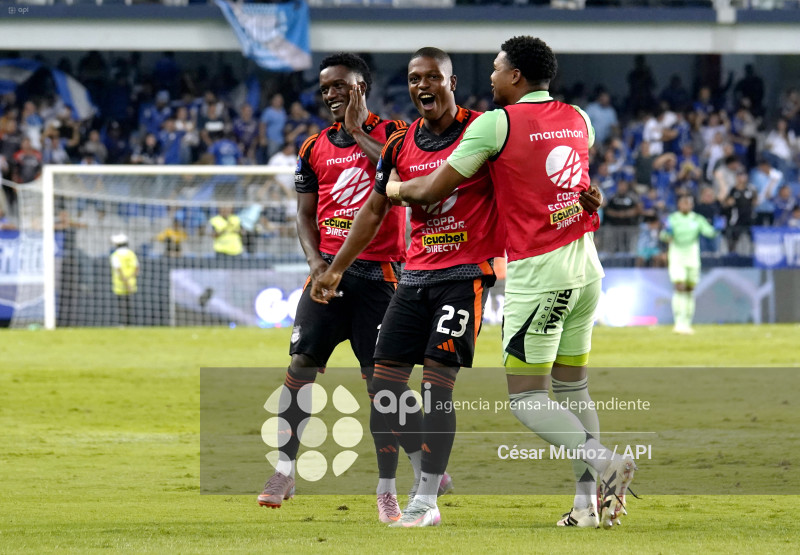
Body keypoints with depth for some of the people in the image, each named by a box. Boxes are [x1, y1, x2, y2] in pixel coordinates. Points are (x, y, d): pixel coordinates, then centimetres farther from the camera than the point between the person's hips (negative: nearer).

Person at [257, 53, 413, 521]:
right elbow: (306, 215, 14)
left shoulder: (393, 133, 2)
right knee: (301, 363, -8)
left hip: (378, 272, -3)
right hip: (329, 268, 3)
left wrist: (358, 132, -12)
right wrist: (316, 263, -3)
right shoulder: (315, 147, 13)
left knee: (381, 376, -2)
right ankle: (285, 471, -5)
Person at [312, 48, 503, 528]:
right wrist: (335, 269, 19)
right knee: (386, 379, 2)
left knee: (437, 379, -12)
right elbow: (374, 211, 18)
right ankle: (430, 468, 17)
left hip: (466, 272, -6)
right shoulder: (401, 145, 10)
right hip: (416, 273, 6)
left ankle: (427, 499, -8)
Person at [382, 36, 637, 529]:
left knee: (526, 397, -4)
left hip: (538, 274, -7)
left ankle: (603, 461, -22)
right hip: (586, 266, 7)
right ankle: (588, 501, 5)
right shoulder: (578, 119, 9)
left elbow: (433, 191, -5)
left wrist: (393, 188, 13)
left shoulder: (496, 124, -9)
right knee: (573, 386, 12)